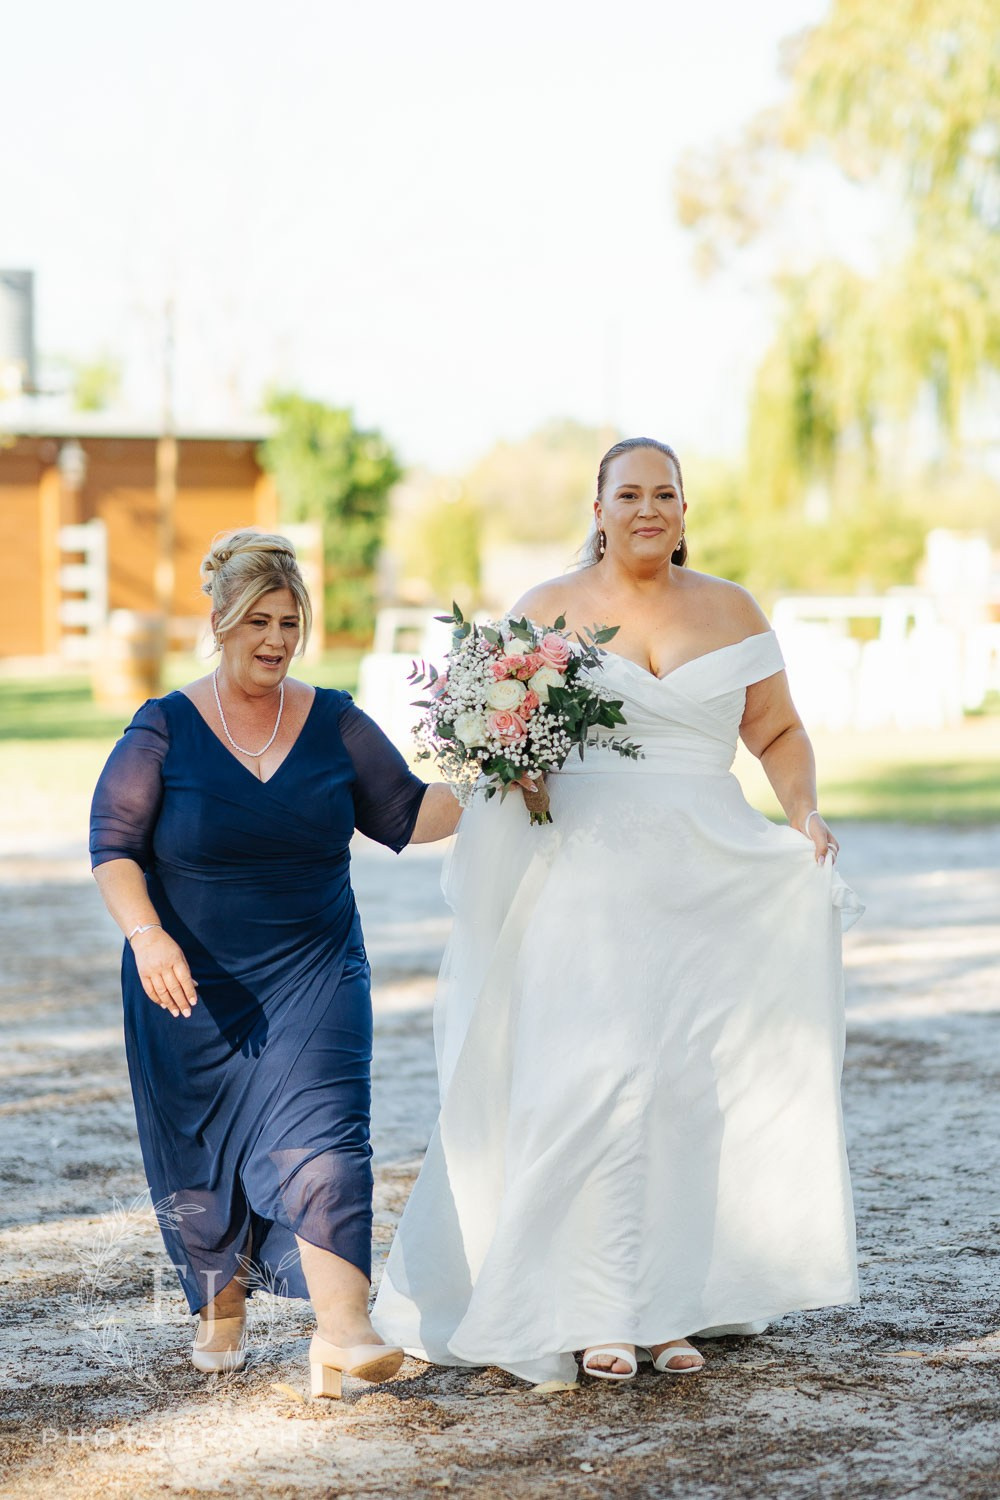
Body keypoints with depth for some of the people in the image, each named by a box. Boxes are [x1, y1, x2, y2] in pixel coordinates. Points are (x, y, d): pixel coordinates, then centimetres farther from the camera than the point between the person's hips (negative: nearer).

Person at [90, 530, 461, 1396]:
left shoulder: (336, 725, 3)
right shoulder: (165, 730, -4)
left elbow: (406, 816, 7)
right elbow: (113, 845, -5)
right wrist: (146, 934, -20)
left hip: (313, 979, 0)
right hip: (191, 985, 0)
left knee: (323, 1136, -16)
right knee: (202, 1157, 10)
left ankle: (342, 1332, -23)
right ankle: (221, 1304, 35)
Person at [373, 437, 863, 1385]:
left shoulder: (730, 612, 12)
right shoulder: (547, 610, 7)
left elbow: (779, 732, 15)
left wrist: (803, 811, -2)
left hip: (707, 880, 2)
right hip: (585, 875, -2)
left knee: (693, 1086, -2)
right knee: (595, 1077, -12)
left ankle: (670, 1306, 6)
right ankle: (597, 1315, -8)